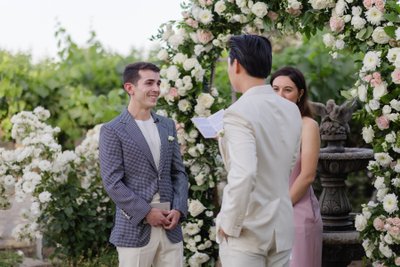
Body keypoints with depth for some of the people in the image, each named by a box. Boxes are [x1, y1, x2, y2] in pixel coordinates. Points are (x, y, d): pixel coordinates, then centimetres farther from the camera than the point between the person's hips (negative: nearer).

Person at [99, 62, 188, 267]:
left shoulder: (167, 126, 14)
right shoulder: (113, 131, -4)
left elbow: (179, 173, 13)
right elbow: (112, 182, -10)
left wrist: (178, 209, -2)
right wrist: (146, 212, -14)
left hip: (170, 227, 5)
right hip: (135, 228, -5)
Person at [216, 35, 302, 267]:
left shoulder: (239, 113, -17)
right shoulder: (292, 110, 6)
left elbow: (244, 175, -28)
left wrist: (229, 225, -16)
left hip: (248, 230, -7)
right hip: (282, 228, 7)